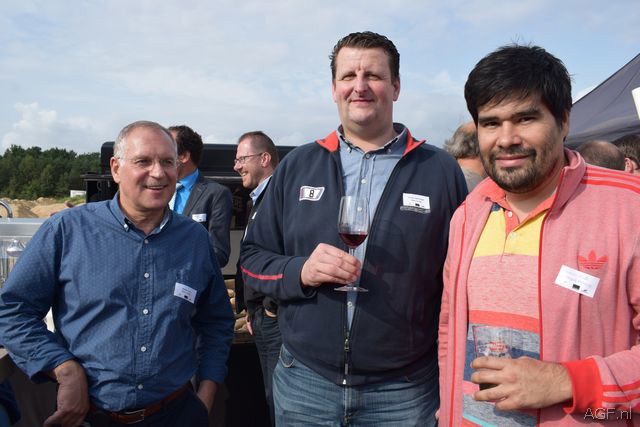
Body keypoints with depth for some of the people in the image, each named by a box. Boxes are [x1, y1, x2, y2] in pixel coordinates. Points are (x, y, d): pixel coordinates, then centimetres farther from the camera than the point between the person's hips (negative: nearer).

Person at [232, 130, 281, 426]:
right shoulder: (258, 199, 17)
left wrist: (272, 305, -16)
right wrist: (251, 309, 18)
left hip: (276, 316, -9)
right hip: (261, 316, 9)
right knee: (271, 398, 19)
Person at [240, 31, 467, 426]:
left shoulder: (441, 170, -3)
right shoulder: (298, 165, 2)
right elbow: (253, 259, 5)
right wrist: (300, 271, -16)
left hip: (404, 392, -1)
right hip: (304, 382, 2)